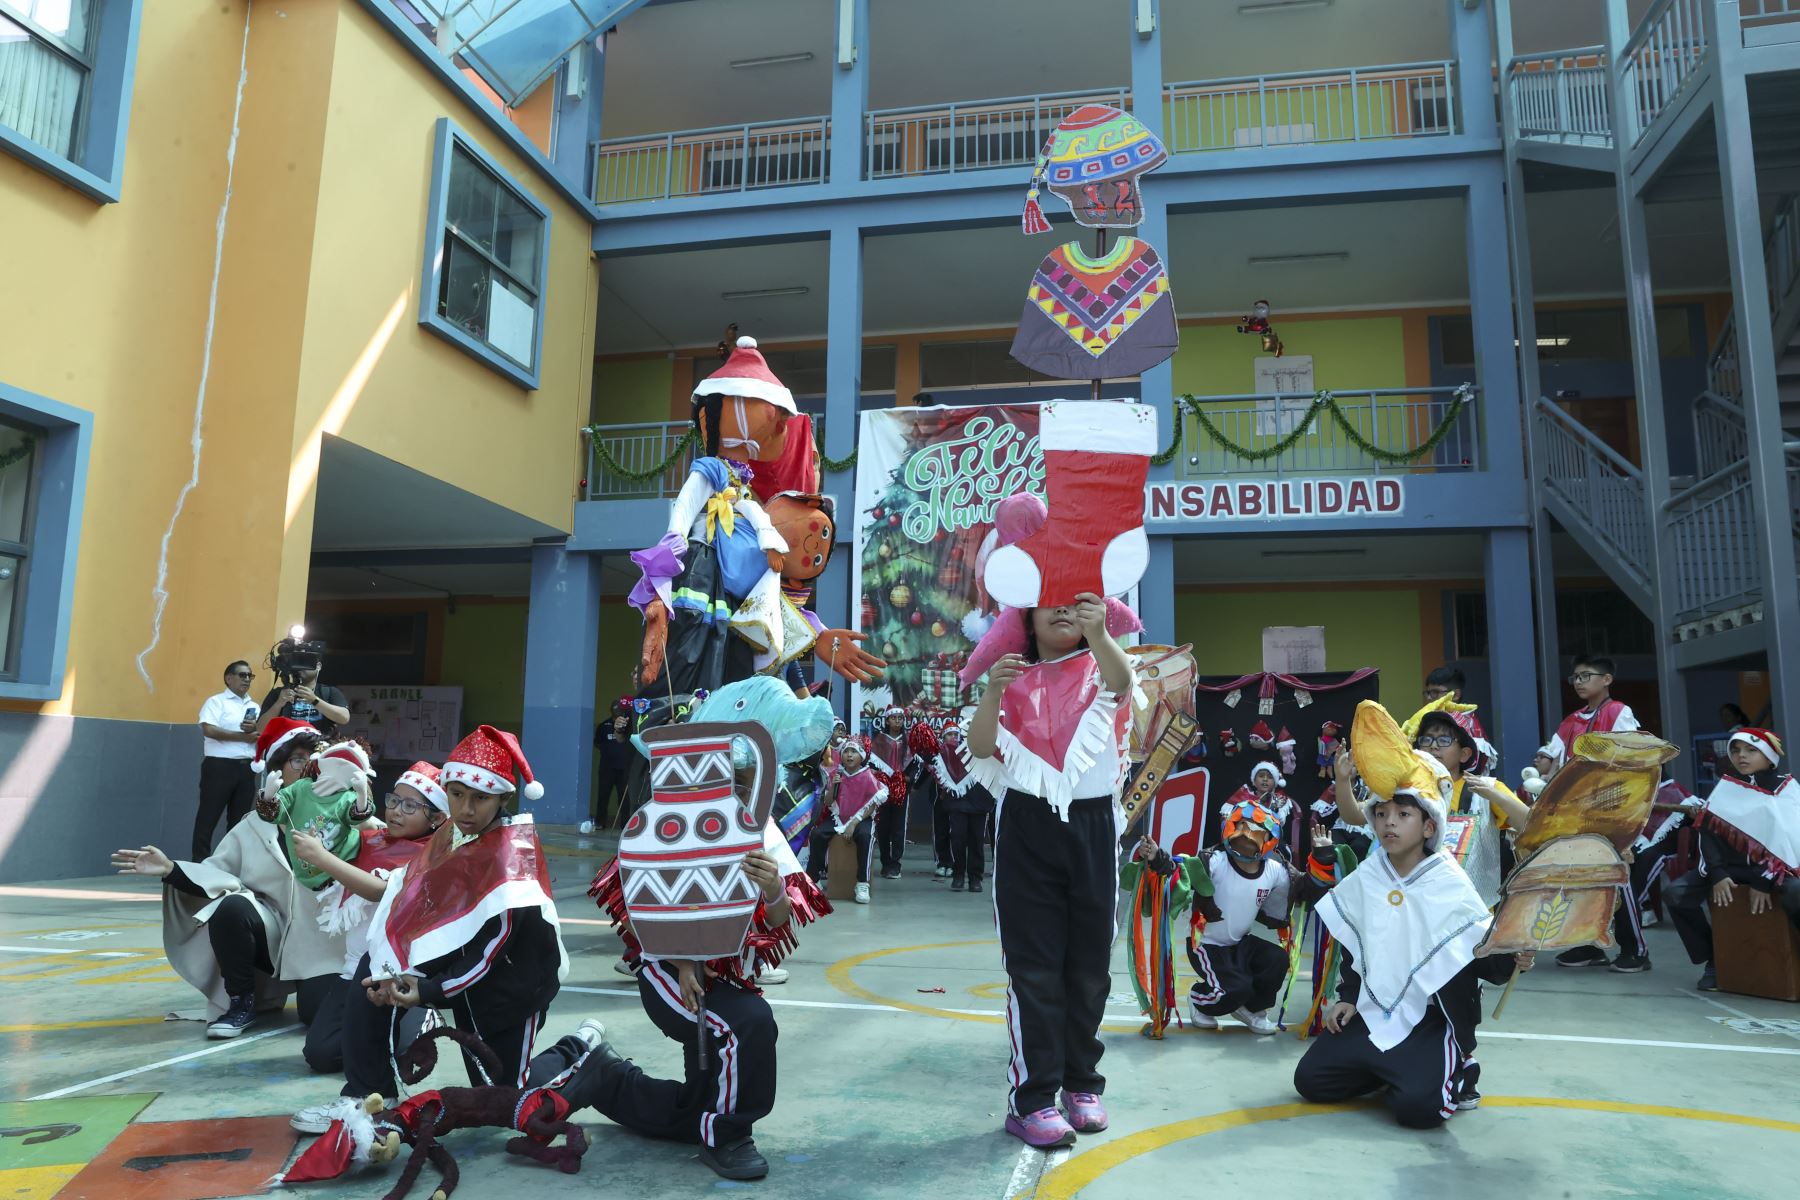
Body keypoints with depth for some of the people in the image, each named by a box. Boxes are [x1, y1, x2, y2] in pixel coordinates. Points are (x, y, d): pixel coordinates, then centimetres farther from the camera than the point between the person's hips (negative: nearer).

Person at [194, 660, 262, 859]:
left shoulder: (254, 706, 17)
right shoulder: (216, 701, 1)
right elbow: (208, 730, -14)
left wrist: (255, 729, -8)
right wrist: (243, 736, -13)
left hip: (247, 768, 6)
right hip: (220, 766, -6)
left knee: (239, 819, 9)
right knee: (208, 817, -3)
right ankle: (200, 863, 2)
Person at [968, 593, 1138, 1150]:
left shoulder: (1099, 669, 6)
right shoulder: (1015, 677, 6)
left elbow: (1122, 679, -20)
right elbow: (980, 747, -6)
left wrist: (1099, 633, -42)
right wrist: (992, 692, -24)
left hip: (1091, 826, 1)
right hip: (1027, 827, -1)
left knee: (1089, 963, 10)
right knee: (1034, 966, -2)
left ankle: (1081, 1082, 25)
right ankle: (1032, 1099, 3)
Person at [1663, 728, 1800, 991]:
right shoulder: (1725, 787, 9)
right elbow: (1708, 832, 1)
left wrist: (1764, 881, -18)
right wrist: (1717, 875, -13)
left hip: (1778, 867, -3)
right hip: (1730, 865, 4)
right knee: (1675, 894, -17)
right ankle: (1712, 960, 1)